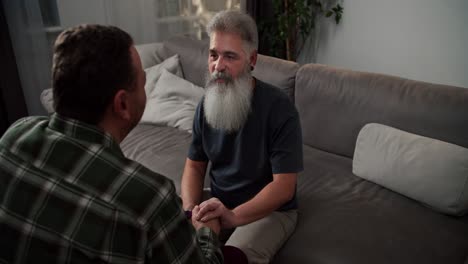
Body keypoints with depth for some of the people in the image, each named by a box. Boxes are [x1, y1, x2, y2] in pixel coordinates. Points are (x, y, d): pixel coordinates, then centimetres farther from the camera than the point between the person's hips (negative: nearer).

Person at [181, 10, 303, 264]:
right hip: (219, 204, 5)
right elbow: (194, 166, 3)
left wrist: (233, 216, -36)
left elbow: (283, 186, -23)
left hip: (270, 210, -4)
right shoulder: (206, 105, -3)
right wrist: (191, 210, -15)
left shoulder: (279, 108, -21)